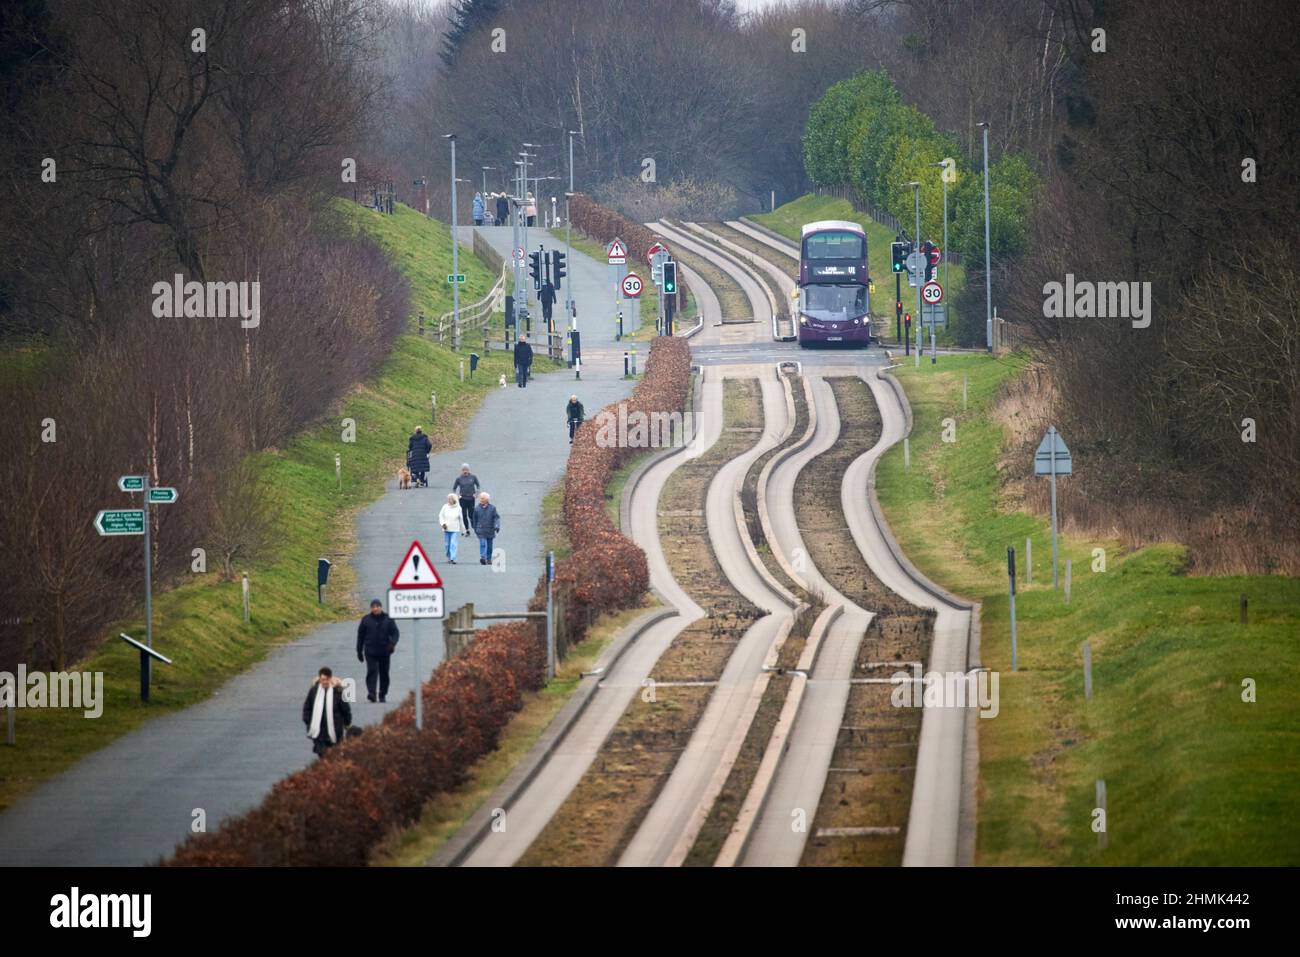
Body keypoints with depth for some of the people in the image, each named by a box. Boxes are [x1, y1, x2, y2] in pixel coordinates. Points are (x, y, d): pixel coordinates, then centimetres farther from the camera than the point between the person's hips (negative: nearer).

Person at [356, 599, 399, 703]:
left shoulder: (388, 619, 3)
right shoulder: (366, 619, 4)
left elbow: (395, 632, 2)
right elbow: (360, 635, 9)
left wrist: (392, 643, -19)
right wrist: (359, 651, 8)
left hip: (384, 651, 1)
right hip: (370, 651, -1)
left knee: (384, 673, 8)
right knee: (372, 671, -15)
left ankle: (383, 694, 21)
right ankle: (371, 693, -22)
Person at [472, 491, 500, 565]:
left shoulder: (492, 508, -1)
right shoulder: (477, 508, 2)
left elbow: (497, 517, -2)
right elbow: (475, 519, 11)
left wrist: (497, 526, -16)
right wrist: (475, 529, 14)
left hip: (490, 530, 1)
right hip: (481, 530, -1)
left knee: (489, 545, 10)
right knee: (483, 544, -16)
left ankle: (489, 558, 22)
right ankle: (483, 557, -24)